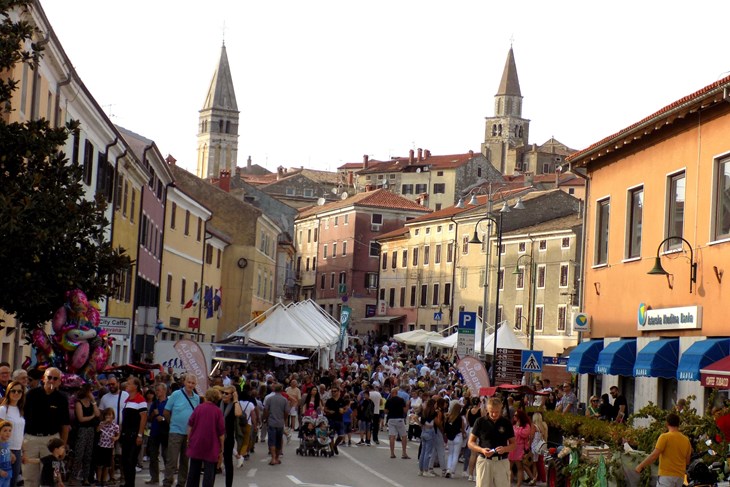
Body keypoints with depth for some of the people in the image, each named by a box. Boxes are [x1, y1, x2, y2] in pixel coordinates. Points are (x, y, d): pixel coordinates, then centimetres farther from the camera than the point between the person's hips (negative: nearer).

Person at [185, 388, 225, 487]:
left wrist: (189, 440, 12)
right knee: (209, 473, -1)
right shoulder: (218, 411, -5)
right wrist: (221, 450, 1)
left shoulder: (198, 408, 2)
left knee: (194, 471, 14)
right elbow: (221, 433, -5)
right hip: (211, 446, -3)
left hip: (196, 445, 3)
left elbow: (190, 425, 2)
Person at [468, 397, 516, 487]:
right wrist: (482, 450, -15)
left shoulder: (506, 423, 3)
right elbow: (470, 443, 4)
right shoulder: (480, 422, 1)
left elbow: (513, 444, 8)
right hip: (484, 461, 0)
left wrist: (505, 449, -15)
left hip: (502, 462, 0)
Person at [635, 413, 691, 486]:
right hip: (680, 476, 6)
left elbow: (654, 455, -14)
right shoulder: (686, 440, 9)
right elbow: (687, 461, 14)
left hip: (666, 475, -6)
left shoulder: (665, 437, -9)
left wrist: (640, 466, -5)